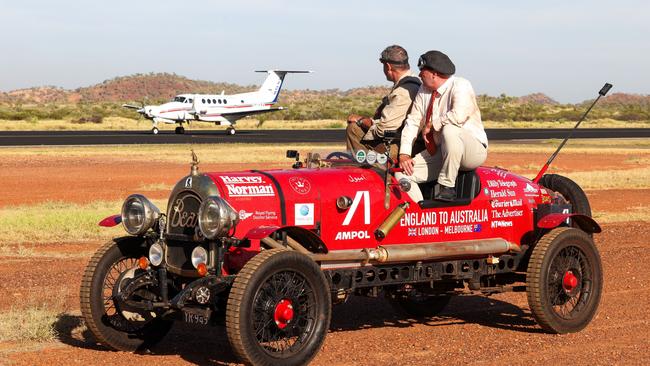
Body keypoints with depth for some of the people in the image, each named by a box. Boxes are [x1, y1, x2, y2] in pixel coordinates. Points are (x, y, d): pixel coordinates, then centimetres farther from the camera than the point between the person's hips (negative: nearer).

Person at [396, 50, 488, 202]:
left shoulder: (460, 86, -14)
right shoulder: (424, 91, 8)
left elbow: (458, 116, -32)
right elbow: (412, 121, 7)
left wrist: (431, 125, -17)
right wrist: (404, 154, -4)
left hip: (473, 151, -7)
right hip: (439, 154, 7)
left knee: (450, 130, -38)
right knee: (401, 173, -8)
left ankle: (447, 187, -28)